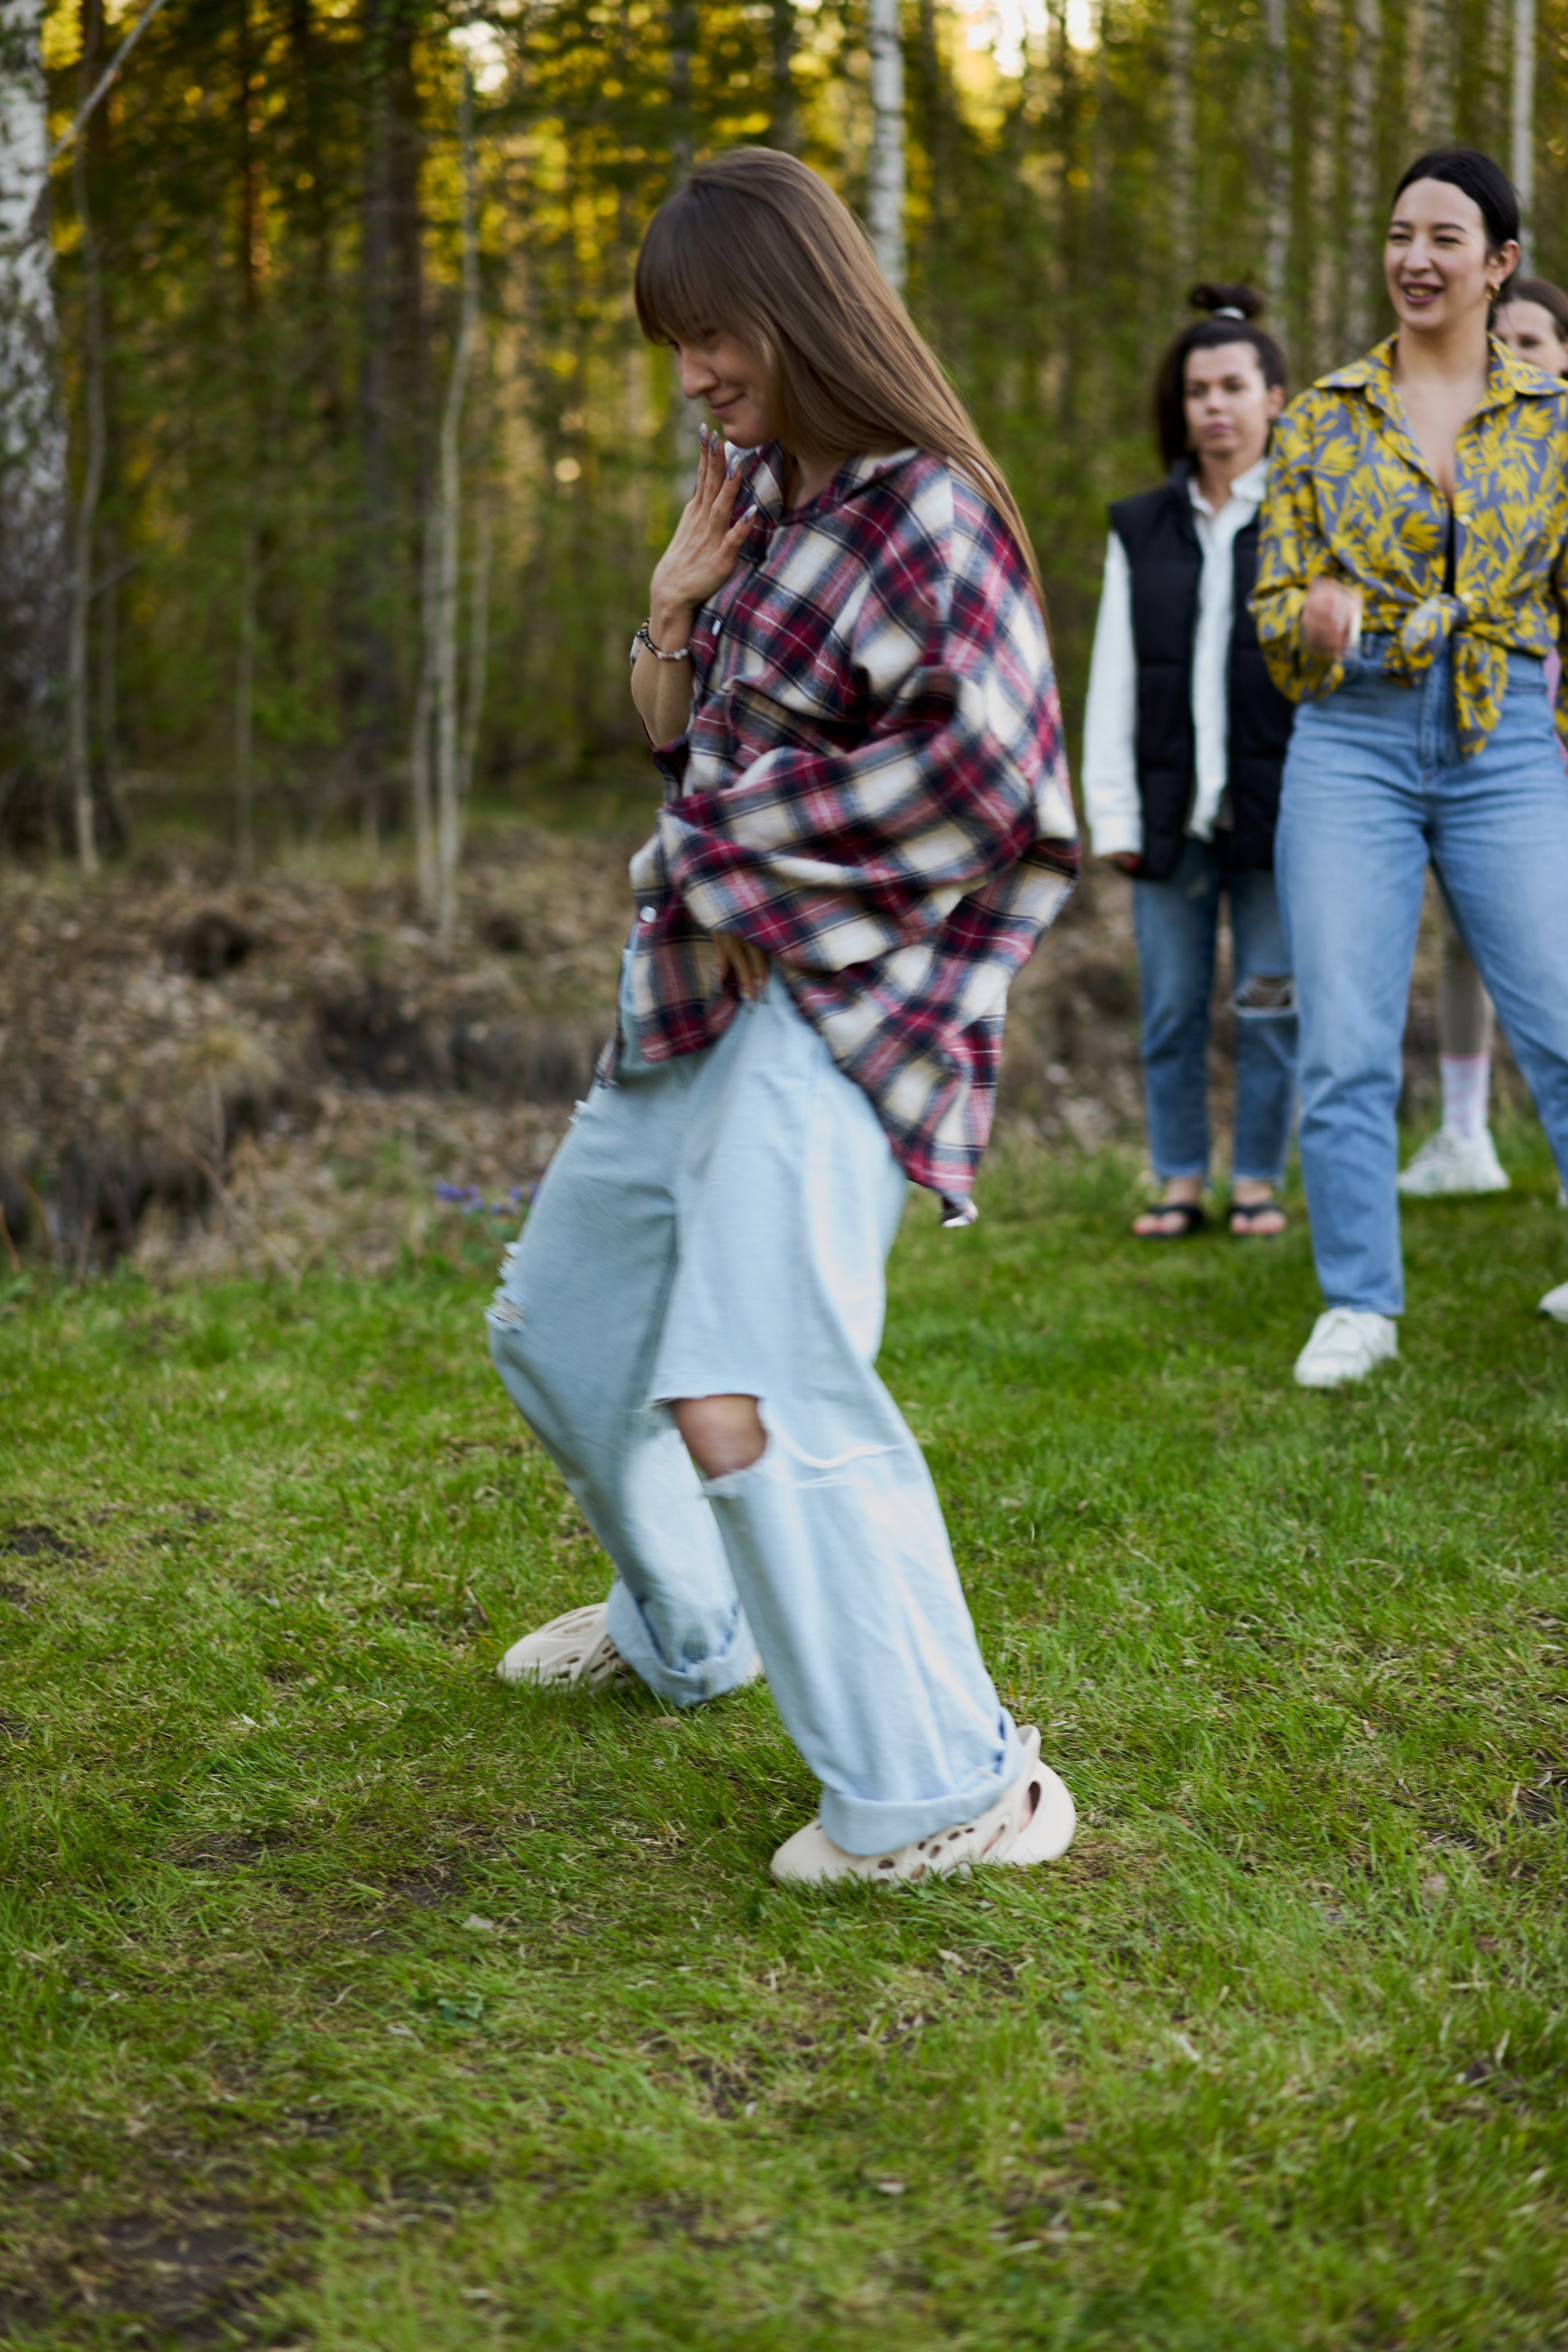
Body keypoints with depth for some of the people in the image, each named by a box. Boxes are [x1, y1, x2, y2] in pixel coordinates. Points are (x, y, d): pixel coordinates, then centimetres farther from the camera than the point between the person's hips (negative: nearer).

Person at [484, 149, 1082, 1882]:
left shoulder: (925, 516, -14)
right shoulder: (760, 489, 12)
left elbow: (978, 765, -25)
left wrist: (753, 858, -14)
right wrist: (672, 606, -1)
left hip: (834, 996, -10)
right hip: (702, 979, 10)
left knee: (746, 1399, -24)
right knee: (560, 1328, 21)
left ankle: (952, 1789, -13)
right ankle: (680, 1629, 45)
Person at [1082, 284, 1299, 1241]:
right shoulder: (1141, 531, 12)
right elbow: (1112, 685, 10)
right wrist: (1113, 814, 1)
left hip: (1276, 804, -2)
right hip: (1173, 810, 2)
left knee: (1272, 1004, 1)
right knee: (1174, 1008, 4)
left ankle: (1260, 1179, 13)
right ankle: (1181, 1182, 14)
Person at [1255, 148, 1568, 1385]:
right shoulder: (1323, 417, 8)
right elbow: (1274, 601, 7)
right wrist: (1316, 621, -14)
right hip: (1352, 748, 1)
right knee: (1345, 1046, -1)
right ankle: (1360, 1304, 13)